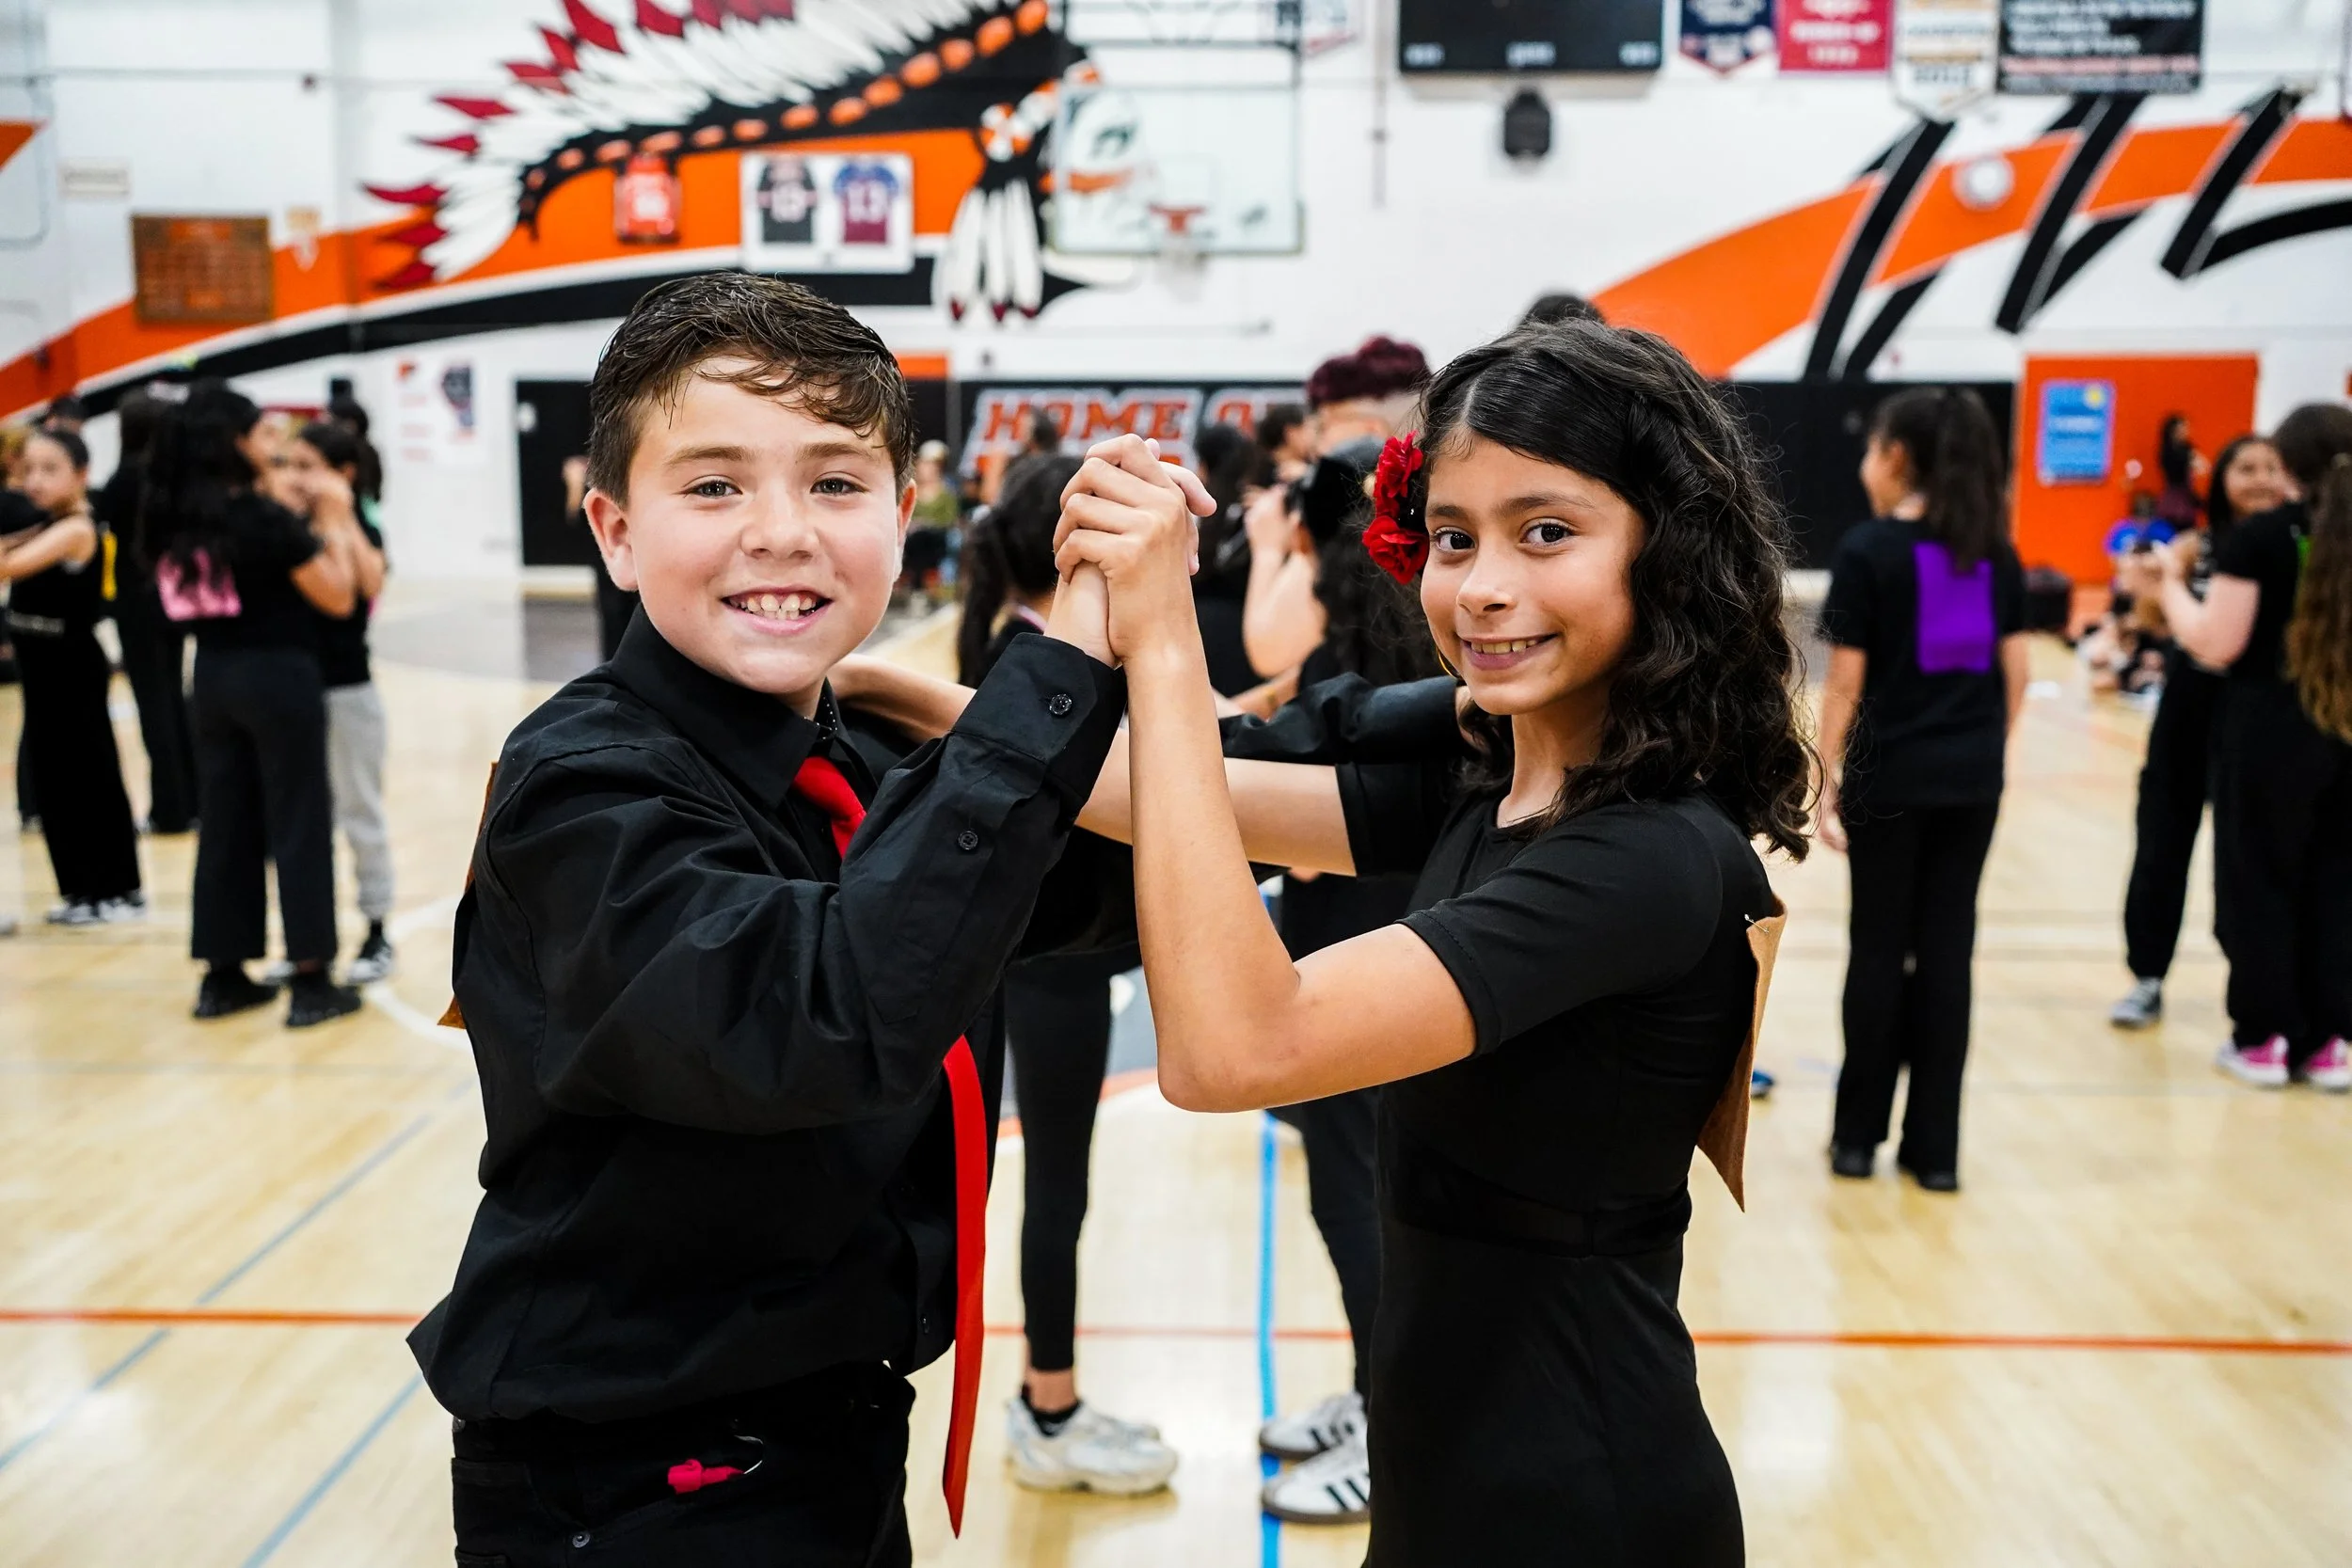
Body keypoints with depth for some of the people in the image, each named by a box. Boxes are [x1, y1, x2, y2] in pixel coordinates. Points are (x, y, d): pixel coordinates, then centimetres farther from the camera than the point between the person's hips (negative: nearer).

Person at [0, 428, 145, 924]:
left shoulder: (76, 528, -16)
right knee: (52, 779, 12)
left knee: (93, 778, -2)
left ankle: (120, 891, 7)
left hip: (74, 671, -9)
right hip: (41, 668, 9)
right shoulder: (41, 527, 10)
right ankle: (84, 888, 21)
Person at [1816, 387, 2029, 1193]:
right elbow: (2016, 672, 6)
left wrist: (1828, 780, -3)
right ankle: (1935, 1145, 13)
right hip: (1971, 781, 4)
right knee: (1948, 949, 8)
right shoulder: (1995, 551, 6)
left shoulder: (1867, 550, -9)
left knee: (1879, 950, 6)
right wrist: (1988, 753, 16)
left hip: (1888, 778, -4)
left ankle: (1859, 1135, 16)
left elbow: (1846, 682, -10)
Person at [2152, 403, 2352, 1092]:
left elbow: (2216, 645, -13)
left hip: (2269, 734, -4)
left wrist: (2173, 581, 1)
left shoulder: (2257, 538, -11)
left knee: (2258, 881, 7)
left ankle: (2266, 1039, 12)